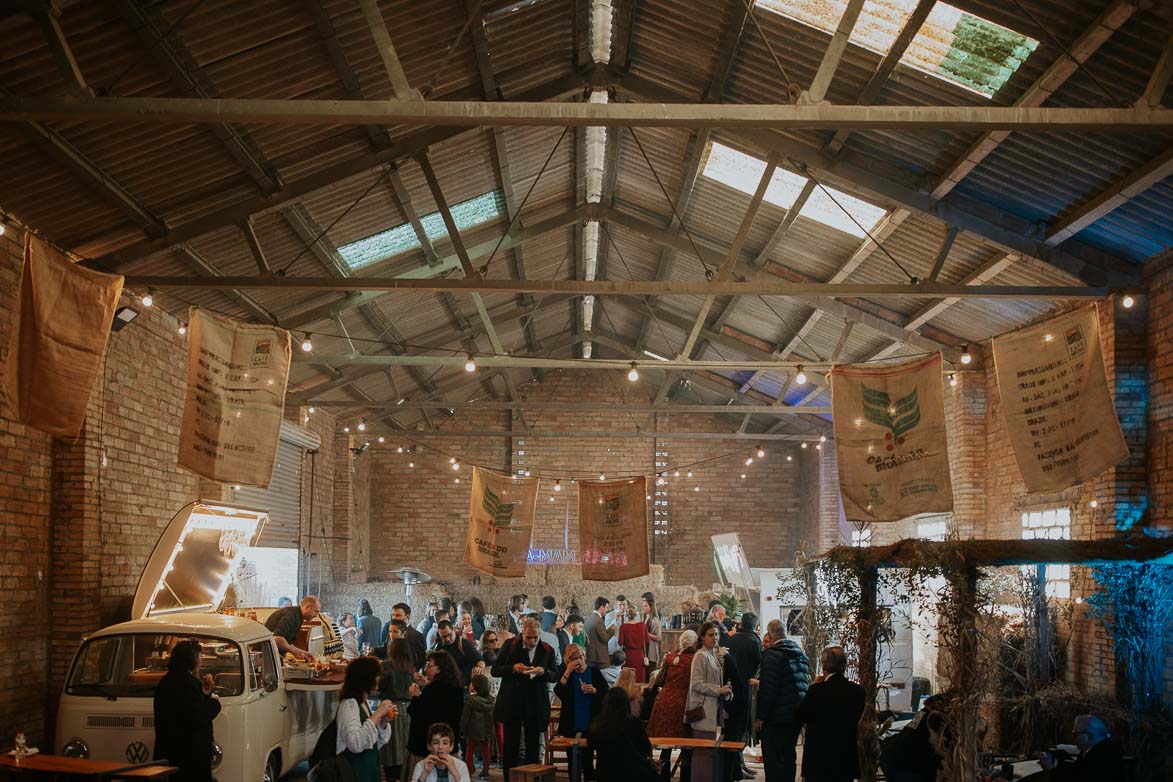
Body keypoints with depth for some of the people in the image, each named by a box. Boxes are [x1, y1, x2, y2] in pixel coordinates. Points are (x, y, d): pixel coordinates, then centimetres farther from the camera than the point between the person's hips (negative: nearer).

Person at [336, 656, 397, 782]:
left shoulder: (365, 703, 10)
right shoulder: (349, 705, -17)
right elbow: (356, 744, -31)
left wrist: (384, 722, -1)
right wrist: (377, 714, -27)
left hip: (370, 771, 9)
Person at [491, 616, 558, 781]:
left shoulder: (547, 650, 2)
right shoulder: (510, 646, -2)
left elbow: (555, 676, 5)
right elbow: (495, 670, -1)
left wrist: (544, 672, -17)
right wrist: (513, 668, -18)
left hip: (536, 705, 1)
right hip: (512, 704, -1)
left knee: (533, 746, 7)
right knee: (510, 745, 5)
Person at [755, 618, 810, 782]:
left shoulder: (773, 654, -15)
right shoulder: (800, 653, 11)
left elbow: (768, 688, -19)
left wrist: (760, 716, -15)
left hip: (777, 716, -8)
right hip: (797, 714, 8)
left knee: (773, 758, -4)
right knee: (789, 756, 17)